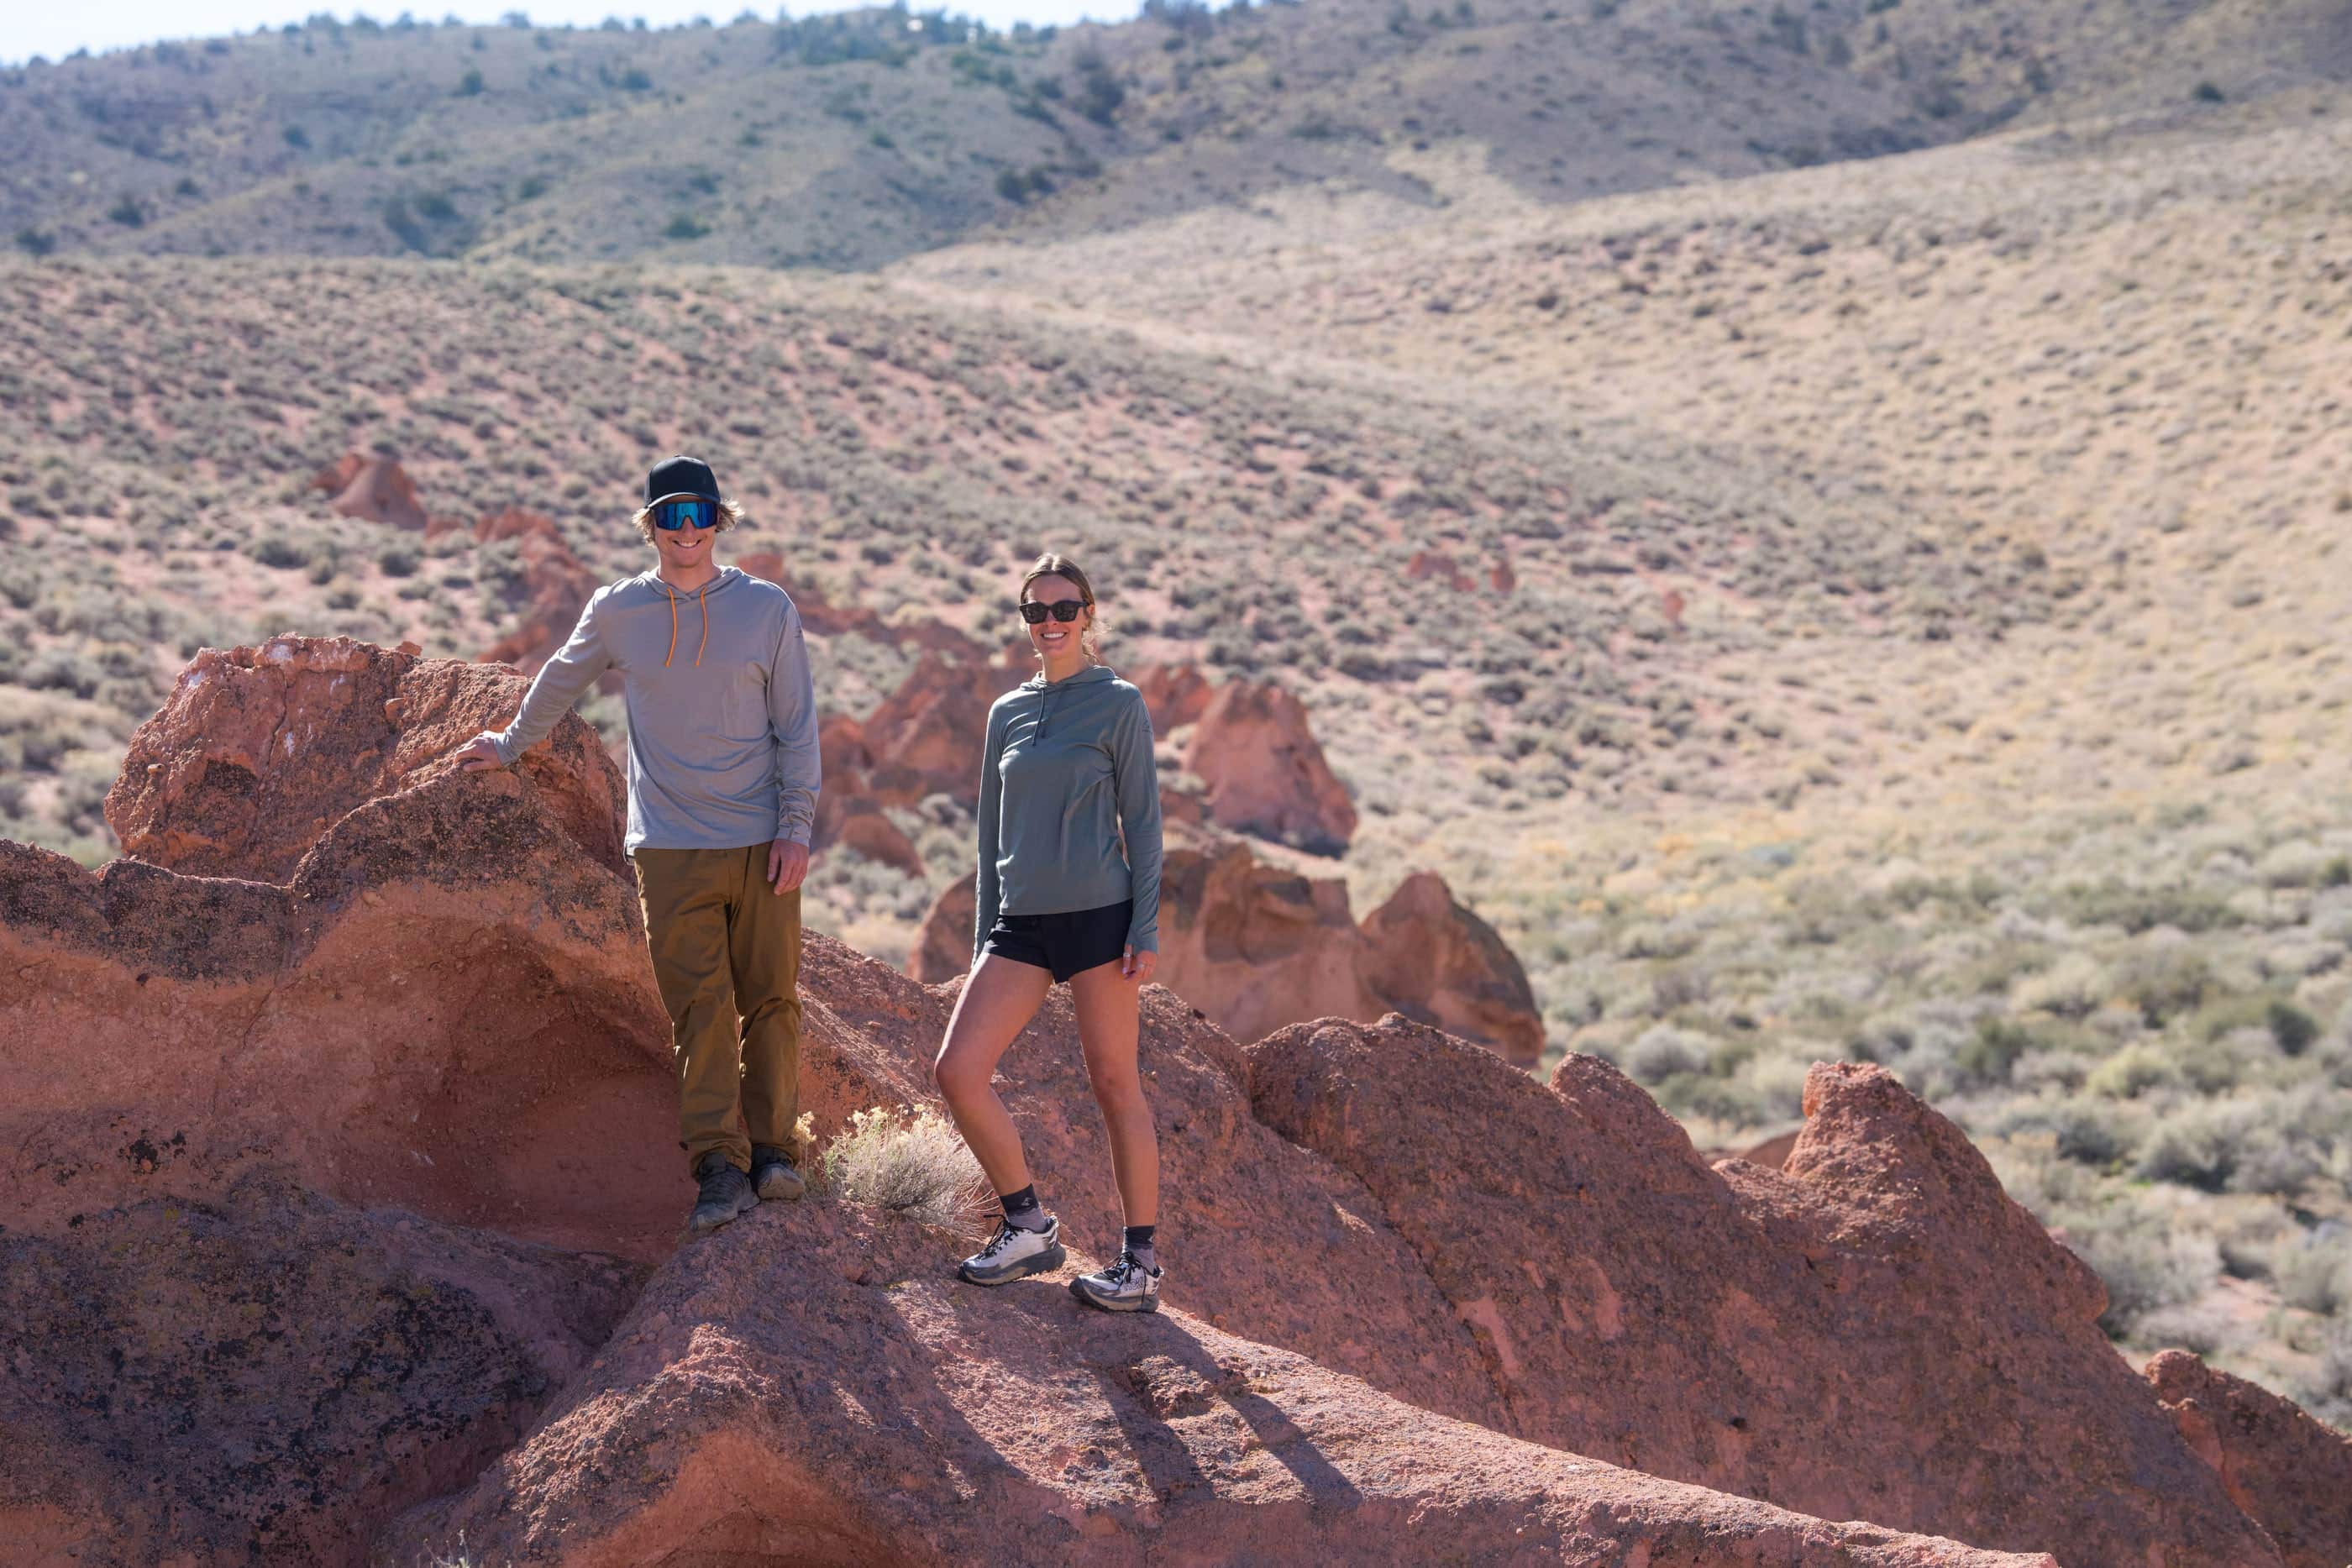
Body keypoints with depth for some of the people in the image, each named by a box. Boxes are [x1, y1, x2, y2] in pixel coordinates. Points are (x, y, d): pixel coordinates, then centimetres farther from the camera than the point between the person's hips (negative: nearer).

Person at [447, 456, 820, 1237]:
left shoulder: (768, 608, 3)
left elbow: (796, 727, 5)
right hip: (670, 847, 0)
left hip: (761, 843, 0)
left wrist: (796, 826, -2)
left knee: (771, 998, 0)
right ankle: (719, 1167, -7)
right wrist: (510, 744, 36)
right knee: (698, 1006, -6)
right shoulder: (617, 612, 6)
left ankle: (772, 1150, 8)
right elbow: (559, 682, 25)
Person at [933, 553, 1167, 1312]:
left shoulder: (1119, 704, 0)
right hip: (1020, 924, 5)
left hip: (1098, 915, -5)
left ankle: (1141, 1261, 9)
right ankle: (1028, 1226, 10)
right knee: (957, 1071, -5)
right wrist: (983, 936, 15)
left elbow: (1141, 819, -2)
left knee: (1115, 1085, 0)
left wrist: (1146, 929, -9)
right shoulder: (1007, 712, 14)